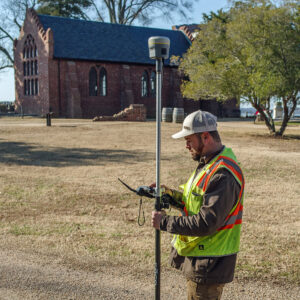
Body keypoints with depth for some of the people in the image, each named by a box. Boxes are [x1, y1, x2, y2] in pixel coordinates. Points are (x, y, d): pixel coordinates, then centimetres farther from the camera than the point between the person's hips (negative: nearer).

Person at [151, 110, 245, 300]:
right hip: (198, 256, 10)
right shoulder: (208, 163, 9)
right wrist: (171, 194, 6)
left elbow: (206, 224, -28)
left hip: (209, 264, -10)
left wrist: (165, 222, -20)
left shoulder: (222, 175, -25)